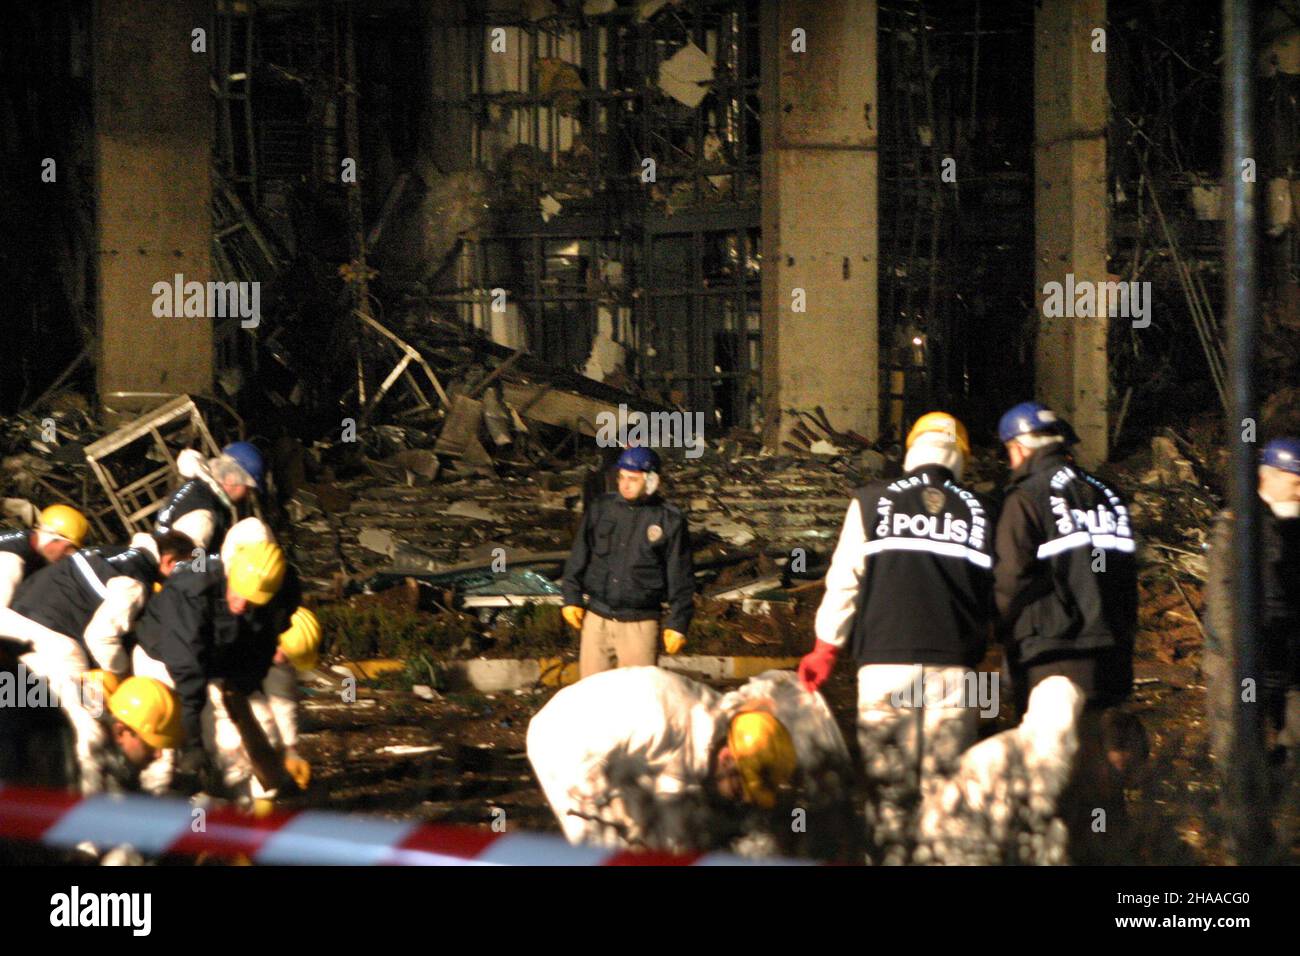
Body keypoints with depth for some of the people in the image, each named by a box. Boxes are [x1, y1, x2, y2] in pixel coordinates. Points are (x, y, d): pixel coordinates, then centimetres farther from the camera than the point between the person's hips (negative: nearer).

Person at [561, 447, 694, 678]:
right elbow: (578, 558, 13)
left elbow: (681, 579, 0)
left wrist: (677, 624, -2)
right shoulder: (601, 509, 5)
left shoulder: (670, 521, -3)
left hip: (640, 624, -3)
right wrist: (572, 598, 8)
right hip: (596, 619, 3)